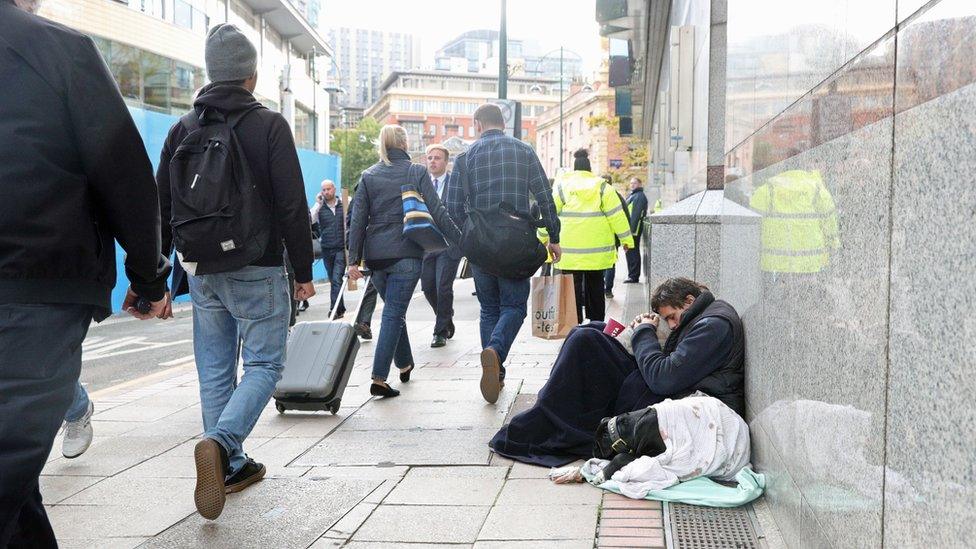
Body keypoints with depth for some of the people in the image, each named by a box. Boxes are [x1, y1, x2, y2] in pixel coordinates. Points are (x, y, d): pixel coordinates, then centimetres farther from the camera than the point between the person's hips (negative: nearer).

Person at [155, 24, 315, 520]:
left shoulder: (183, 128, 6)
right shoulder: (269, 125, -7)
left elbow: (162, 207, 8)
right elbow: (292, 207, -10)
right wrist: (303, 270, -2)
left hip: (202, 272, 5)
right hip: (257, 272, -5)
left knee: (215, 369, 13)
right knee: (264, 364, 3)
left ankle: (229, 466, 18)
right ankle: (221, 442, -19)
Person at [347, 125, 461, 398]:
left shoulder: (368, 176, 8)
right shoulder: (417, 172, 0)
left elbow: (358, 220, 3)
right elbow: (438, 213, -5)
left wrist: (353, 259, 3)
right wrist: (461, 242, 1)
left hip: (375, 255, 4)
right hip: (407, 253, -4)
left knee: (394, 310, 21)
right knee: (394, 313, -3)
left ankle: (405, 365, 33)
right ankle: (379, 378, -10)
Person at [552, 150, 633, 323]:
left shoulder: (562, 185, 1)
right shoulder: (603, 187, 1)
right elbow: (617, 215, 0)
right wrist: (626, 239, 8)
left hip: (569, 252, -1)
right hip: (597, 253, 1)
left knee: (572, 289, 2)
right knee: (596, 287, 14)